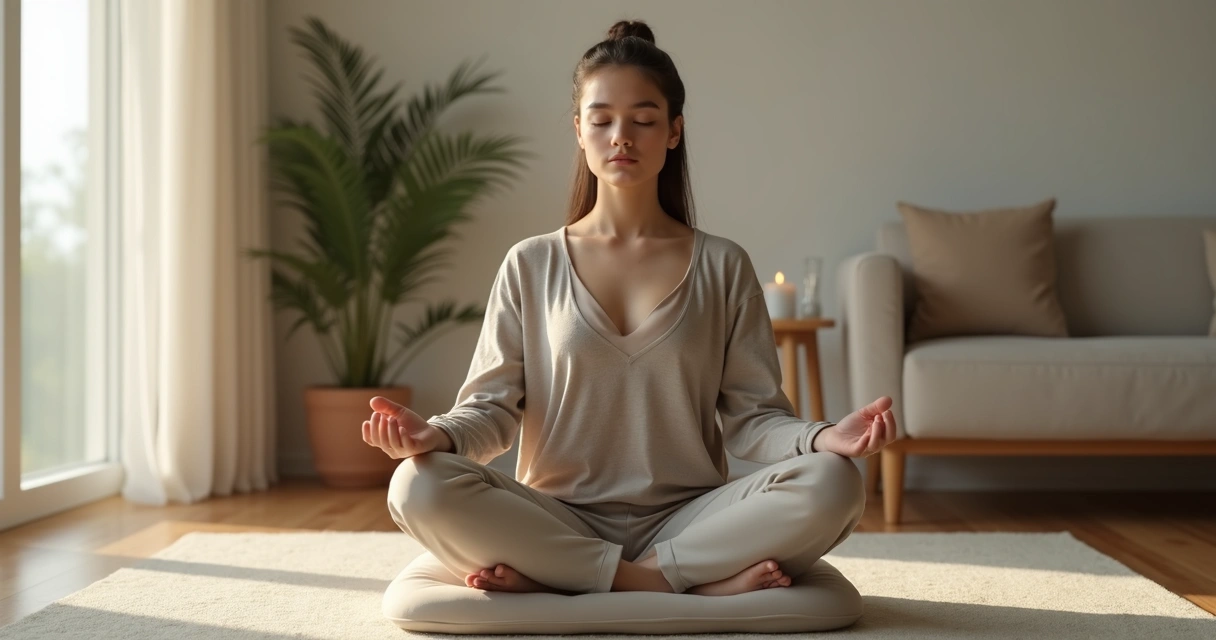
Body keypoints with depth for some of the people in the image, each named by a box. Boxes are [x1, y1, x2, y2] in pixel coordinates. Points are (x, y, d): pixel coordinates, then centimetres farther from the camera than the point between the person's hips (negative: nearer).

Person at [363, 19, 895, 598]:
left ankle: (551, 577, -22)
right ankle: (703, 581, -22)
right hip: (560, 521, 0)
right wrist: (435, 434, -21)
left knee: (832, 485, -28)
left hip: (687, 520, 1)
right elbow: (492, 408, 1)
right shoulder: (531, 266, 6)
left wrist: (823, 438, -20)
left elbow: (751, 417, 1)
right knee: (420, 488, -29)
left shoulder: (723, 267, 7)